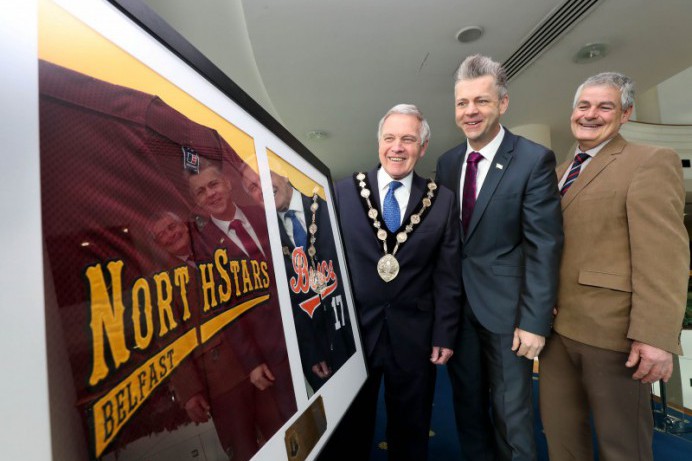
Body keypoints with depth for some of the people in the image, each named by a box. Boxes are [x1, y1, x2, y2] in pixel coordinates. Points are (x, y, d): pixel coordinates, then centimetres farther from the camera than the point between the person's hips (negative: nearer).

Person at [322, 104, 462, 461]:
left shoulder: (441, 200, -2)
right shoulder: (344, 191, -4)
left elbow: (448, 275, -1)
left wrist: (444, 334, -2)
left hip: (414, 335, 1)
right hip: (353, 329, 0)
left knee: (410, 431, 23)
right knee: (348, 430, 21)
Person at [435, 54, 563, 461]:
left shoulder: (535, 160, -10)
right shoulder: (448, 163, 5)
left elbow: (544, 246, -13)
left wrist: (534, 321, -15)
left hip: (506, 307, -4)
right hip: (457, 305, 5)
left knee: (511, 413, 12)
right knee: (468, 407, 20)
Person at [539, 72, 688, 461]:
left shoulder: (651, 161, -4)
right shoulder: (559, 172, 16)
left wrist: (656, 336, -22)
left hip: (611, 328, -6)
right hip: (556, 325, 6)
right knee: (560, 430, 18)